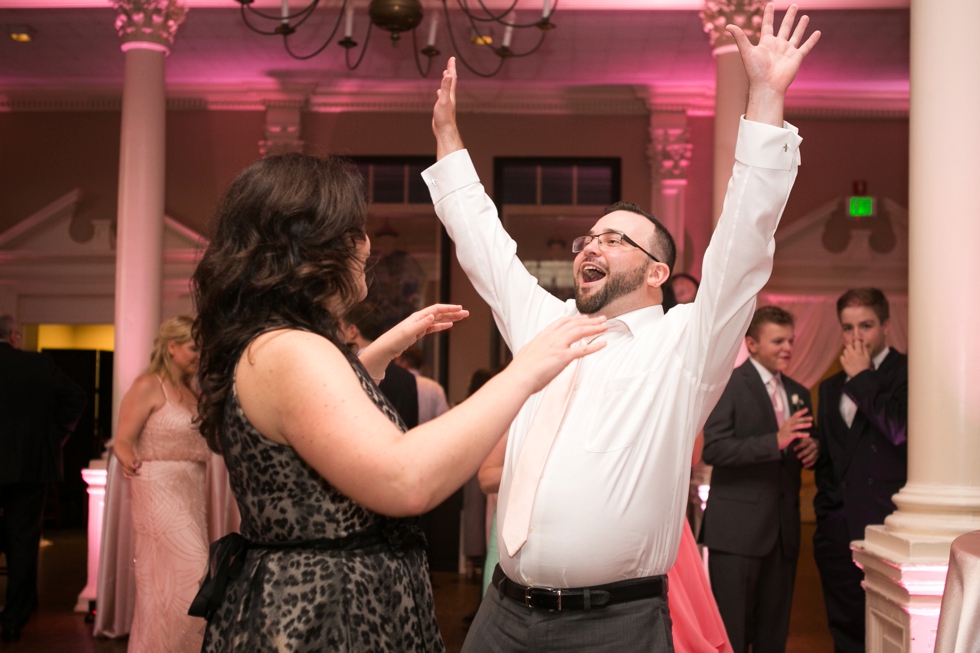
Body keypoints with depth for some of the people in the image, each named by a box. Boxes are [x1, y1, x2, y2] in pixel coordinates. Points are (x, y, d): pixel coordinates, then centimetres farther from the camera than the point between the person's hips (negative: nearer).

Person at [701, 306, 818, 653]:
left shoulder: (798, 393, 16)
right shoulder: (728, 385, -6)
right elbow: (714, 449, -18)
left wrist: (812, 450, 0)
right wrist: (775, 441, -25)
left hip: (783, 530, 7)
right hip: (738, 530, -7)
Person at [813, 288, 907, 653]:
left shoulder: (908, 373, -1)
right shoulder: (831, 388, 19)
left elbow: (900, 430, -19)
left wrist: (862, 378, -9)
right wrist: (825, 511, 14)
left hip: (890, 525, -6)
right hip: (841, 530, 6)